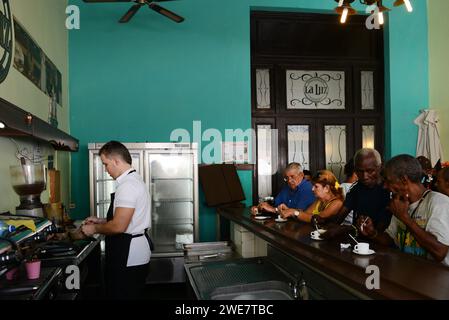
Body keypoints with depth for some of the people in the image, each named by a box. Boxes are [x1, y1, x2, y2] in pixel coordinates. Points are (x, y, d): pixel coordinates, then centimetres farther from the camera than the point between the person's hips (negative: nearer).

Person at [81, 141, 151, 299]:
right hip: (135, 255, 10)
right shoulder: (134, 180, 12)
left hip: (128, 258, -10)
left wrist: (94, 229, -8)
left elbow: (119, 226, -24)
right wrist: (100, 221, 15)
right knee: (132, 295, 20)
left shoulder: (127, 185, -21)